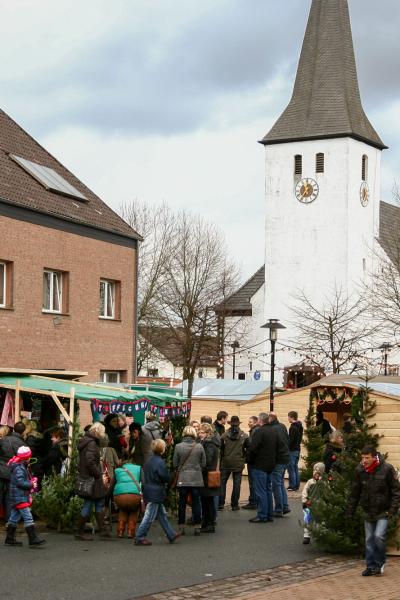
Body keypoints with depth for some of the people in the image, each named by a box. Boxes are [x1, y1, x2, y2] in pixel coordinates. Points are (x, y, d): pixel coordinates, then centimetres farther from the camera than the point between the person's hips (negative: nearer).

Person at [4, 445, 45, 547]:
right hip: (20, 498, -11)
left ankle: (10, 539, 19)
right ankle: (33, 539, -16)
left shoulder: (23, 467, 17)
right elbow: (20, 482, -23)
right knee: (28, 517, -13)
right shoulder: (19, 469, -16)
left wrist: (32, 481, 8)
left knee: (14, 518, 14)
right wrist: (32, 485, -14)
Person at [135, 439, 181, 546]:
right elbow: (166, 477, -17)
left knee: (162, 515, 16)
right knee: (149, 517, -2)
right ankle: (139, 538, 2)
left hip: (149, 491, 10)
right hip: (156, 492, -10)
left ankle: (171, 535, 25)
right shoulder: (160, 462, -20)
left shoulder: (150, 460, 8)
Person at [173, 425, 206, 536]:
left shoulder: (178, 447, -8)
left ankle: (181, 526, 13)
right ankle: (197, 526, 9)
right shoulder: (199, 447, -6)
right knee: (196, 502, 7)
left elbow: (175, 464, -1)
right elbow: (203, 464, 0)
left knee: (182, 503, 9)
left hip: (183, 478, 0)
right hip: (197, 478, 0)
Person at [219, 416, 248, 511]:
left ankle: (220, 504, 4)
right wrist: (244, 458, 10)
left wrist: (221, 459, 11)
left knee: (222, 482, 8)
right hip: (238, 463, 0)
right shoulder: (244, 436, -6)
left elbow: (220, 449, -2)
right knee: (236, 483, 6)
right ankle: (234, 504, 8)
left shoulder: (224, 436, -4)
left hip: (226, 462, 0)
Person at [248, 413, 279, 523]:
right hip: (271, 465, 8)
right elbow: (277, 447, 14)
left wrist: (251, 460, -3)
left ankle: (262, 516, -2)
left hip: (260, 465, -8)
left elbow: (253, 448, -20)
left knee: (261, 491, -4)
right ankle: (269, 515, 19)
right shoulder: (274, 431, 9)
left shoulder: (260, 431, -17)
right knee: (268, 490, 15)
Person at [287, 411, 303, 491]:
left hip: (292, 450, -9)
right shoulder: (300, 427, 11)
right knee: (296, 468, 14)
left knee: (291, 469, -4)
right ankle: (297, 485, 17)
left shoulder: (293, 428, -17)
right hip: (298, 449, 9)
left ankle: (292, 486, -4)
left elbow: (290, 440, -20)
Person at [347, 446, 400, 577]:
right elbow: (354, 493, 6)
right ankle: (371, 566, 18)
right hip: (368, 512, 4)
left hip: (383, 512, -4)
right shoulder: (360, 470, -3)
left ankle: (380, 563, 6)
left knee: (379, 536, -14)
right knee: (369, 540, 7)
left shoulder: (387, 469, -14)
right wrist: (350, 512, 6)